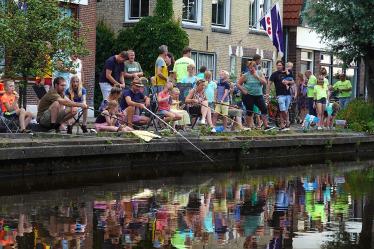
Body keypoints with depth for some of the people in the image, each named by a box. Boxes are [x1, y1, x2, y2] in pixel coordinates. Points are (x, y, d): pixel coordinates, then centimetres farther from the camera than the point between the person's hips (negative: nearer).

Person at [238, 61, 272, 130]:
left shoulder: (259, 74, 7)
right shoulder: (245, 75, -2)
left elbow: (265, 83, -4)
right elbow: (238, 84, -1)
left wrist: (257, 77, -13)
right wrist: (243, 91, -12)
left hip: (258, 95, 3)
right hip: (248, 96, -3)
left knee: (264, 109, -5)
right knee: (249, 111, 0)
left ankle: (266, 126, -2)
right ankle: (249, 126, 8)